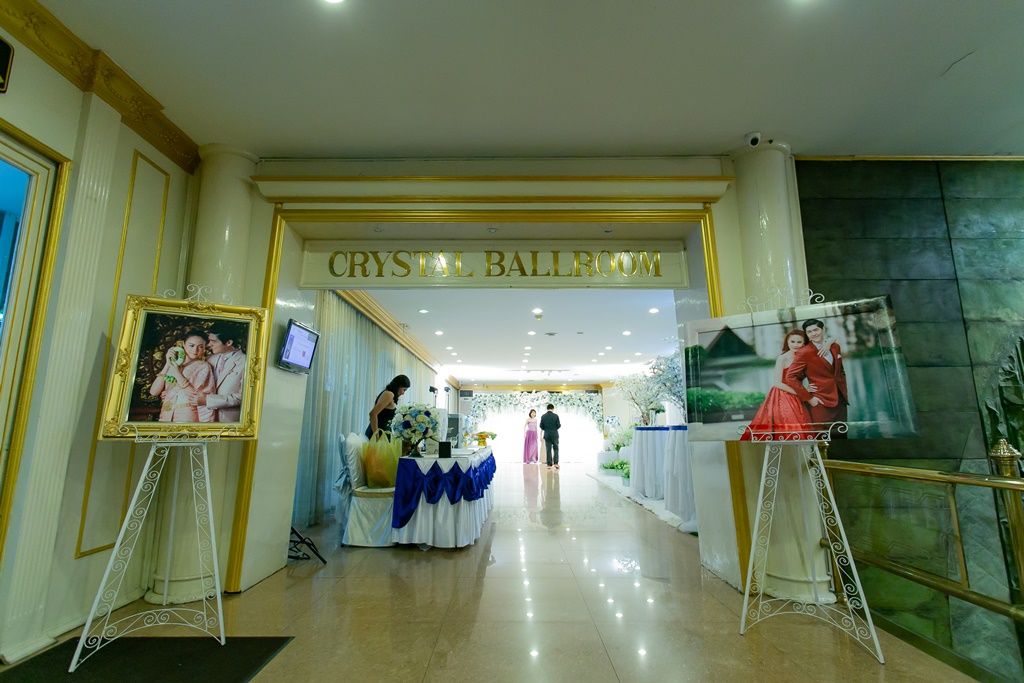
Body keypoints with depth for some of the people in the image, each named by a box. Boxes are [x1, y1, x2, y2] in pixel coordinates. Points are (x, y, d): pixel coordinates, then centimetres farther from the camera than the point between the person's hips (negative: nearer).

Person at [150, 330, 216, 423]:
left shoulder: (204, 366, -4)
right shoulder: (172, 364, 9)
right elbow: (153, 392, -2)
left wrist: (177, 373, -14)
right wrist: (167, 364, -7)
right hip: (165, 416, 4)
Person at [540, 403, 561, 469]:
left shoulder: (543, 416, -2)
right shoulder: (556, 415, -8)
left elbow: (541, 426, 1)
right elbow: (559, 425, -7)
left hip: (547, 435, 1)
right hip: (554, 435, -1)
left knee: (548, 450, 7)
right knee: (556, 449, 10)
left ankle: (549, 464, 6)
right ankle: (555, 463, 0)